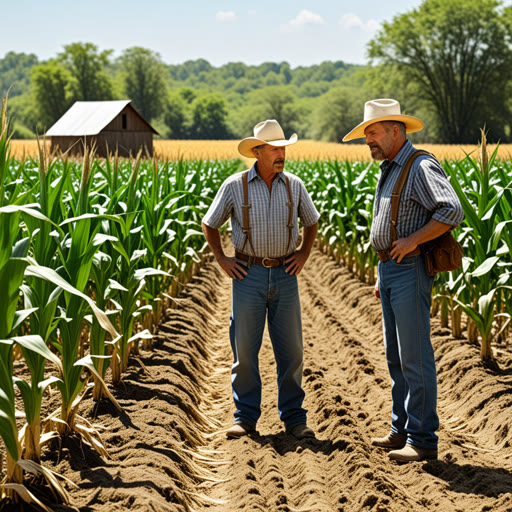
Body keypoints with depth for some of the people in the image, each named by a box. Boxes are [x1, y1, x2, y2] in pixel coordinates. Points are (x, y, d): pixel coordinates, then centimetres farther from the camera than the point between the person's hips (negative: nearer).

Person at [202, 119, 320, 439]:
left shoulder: (294, 186, 5)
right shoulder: (235, 186, -2)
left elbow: (312, 222, 22)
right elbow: (209, 225, 10)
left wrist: (304, 254, 9)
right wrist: (222, 259, 3)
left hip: (285, 275, 2)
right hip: (249, 275, -2)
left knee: (291, 350, 3)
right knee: (244, 349, 2)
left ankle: (294, 418, 14)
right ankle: (246, 417, 12)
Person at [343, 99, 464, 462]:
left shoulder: (421, 167, -14)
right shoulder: (389, 170, 17)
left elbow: (453, 211, -26)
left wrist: (412, 241, -22)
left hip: (411, 270, -10)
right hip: (390, 270, 10)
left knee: (415, 357, -7)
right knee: (396, 356, 14)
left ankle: (423, 441, -2)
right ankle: (402, 431, 22)